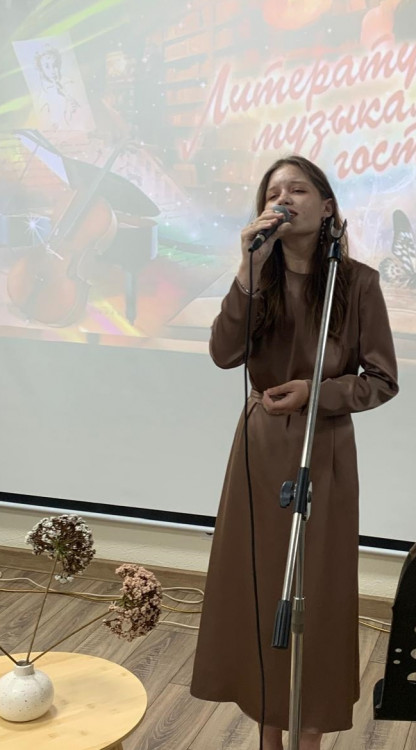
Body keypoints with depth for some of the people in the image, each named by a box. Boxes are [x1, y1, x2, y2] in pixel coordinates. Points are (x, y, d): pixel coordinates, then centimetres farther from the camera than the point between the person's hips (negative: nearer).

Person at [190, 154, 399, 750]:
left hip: (324, 450, -3)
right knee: (258, 584, 10)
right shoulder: (260, 280, 1)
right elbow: (224, 355, -16)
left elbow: (384, 381, -5)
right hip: (260, 446, 3)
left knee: (316, 590, 6)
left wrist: (315, 392, -19)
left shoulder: (357, 282, -9)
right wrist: (249, 270, -23)